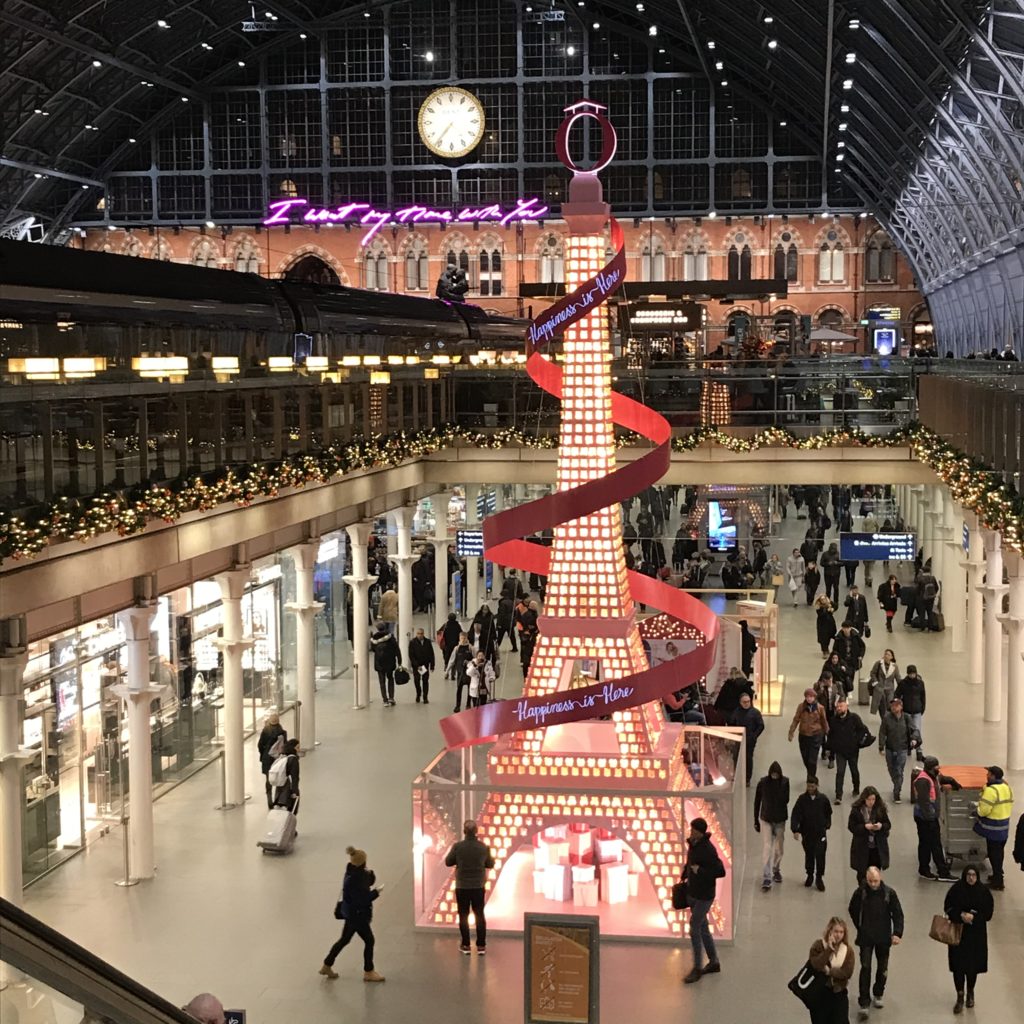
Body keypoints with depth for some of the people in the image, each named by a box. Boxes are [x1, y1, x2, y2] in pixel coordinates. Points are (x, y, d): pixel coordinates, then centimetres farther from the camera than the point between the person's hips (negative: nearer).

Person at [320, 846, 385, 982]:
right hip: (356, 915, -9)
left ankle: (327, 965, 33)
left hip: (352, 913, 9)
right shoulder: (352, 880, -30)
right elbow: (361, 900, -28)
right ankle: (368, 972, 18)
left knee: (345, 940, 21)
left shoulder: (357, 873, -2)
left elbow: (370, 881, 9)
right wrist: (376, 892, -19)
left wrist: (369, 874, -12)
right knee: (369, 940, 4)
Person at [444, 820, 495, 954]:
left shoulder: (458, 846, -13)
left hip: (462, 887, -1)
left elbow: (448, 862, -2)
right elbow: (490, 864, 4)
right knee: (480, 915, 10)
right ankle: (481, 946, 11)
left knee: (463, 916, 9)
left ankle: (465, 945, 11)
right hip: (478, 886, 1)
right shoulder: (483, 847, -8)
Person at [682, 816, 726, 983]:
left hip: (704, 896, -9)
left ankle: (697, 968, 6)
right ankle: (714, 962, 30)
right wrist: (686, 875, 13)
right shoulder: (692, 843, 3)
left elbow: (721, 871, -25)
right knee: (702, 928, 17)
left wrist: (700, 871, -26)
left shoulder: (708, 849, -23)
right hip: (692, 893, 9)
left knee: (695, 930, -5)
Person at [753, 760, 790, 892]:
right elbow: (757, 802, -2)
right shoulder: (763, 783, -11)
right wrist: (756, 821, 0)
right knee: (767, 848, -9)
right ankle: (766, 879, -10)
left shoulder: (785, 782, -8)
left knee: (779, 847, 15)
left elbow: (786, 799, -4)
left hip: (780, 819, 2)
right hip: (766, 819, -2)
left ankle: (776, 870, 39)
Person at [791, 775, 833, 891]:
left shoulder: (823, 799, -4)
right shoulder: (802, 799, -7)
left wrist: (826, 826, 5)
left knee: (820, 855, -4)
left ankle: (819, 878, 10)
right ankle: (810, 875, 31)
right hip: (806, 833, 1)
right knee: (809, 855, 13)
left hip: (820, 833, -1)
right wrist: (795, 830, -20)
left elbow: (828, 814, 12)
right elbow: (795, 815, -11)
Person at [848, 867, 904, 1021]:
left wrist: (897, 933, -16)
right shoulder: (860, 892, -13)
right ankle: (864, 1004, -6)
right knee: (865, 968, -8)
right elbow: (853, 910, 5)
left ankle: (878, 995, 38)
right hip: (865, 938, -1)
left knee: (882, 968, 15)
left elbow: (898, 914, -6)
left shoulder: (889, 893, -13)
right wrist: (860, 927, 5)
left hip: (883, 937, 2)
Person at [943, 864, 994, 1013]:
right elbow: (948, 907, -3)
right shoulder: (956, 889, -8)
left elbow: (988, 912, -4)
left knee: (973, 966, 9)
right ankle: (960, 997, 8)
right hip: (958, 933, 0)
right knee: (958, 965, -3)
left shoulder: (983, 892, -7)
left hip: (976, 935, 0)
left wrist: (973, 917, -19)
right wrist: (961, 915, -19)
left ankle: (970, 994, 32)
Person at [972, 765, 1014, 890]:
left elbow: (984, 810, -24)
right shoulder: (1006, 787, 5)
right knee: (999, 852, 21)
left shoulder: (991, 790, -24)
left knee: (994, 853, 0)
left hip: (993, 828, -9)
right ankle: (998, 875, 34)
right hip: (1004, 826, 9)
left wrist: (978, 811, -4)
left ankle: (998, 882, 5)